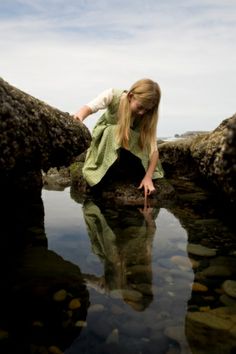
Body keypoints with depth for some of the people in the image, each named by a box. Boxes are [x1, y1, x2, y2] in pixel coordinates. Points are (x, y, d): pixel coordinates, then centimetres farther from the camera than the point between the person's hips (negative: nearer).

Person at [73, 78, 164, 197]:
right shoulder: (114, 95, -27)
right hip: (105, 141, -1)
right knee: (114, 131, -34)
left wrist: (148, 177, -33)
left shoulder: (147, 117, -23)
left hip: (131, 148, 2)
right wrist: (79, 117, -62)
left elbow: (153, 148, -25)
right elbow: (89, 107, -40)